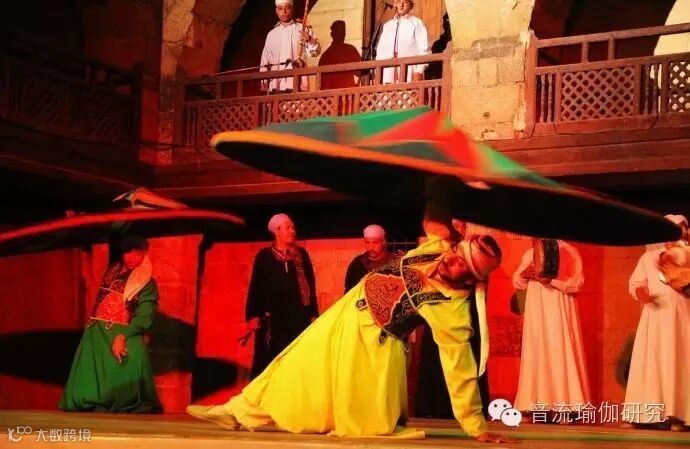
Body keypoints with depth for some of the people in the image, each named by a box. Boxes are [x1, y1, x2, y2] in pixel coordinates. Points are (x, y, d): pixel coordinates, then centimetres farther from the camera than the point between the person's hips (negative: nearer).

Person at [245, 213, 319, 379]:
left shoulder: (301, 254, 9)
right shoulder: (264, 256, 3)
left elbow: (310, 285, 11)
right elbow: (256, 286, 2)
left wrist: (313, 313, 6)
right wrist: (253, 315, -5)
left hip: (298, 316, 2)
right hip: (272, 317, -2)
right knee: (270, 360, -2)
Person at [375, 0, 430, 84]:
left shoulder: (417, 23, 8)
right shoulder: (387, 25, 23)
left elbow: (424, 50, 0)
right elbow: (380, 50, 22)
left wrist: (419, 71, -13)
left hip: (410, 73, -4)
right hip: (389, 74, 4)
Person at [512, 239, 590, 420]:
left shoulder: (567, 251, 2)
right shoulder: (530, 253, 15)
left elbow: (577, 281, -7)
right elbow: (517, 281, 14)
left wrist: (551, 280, -19)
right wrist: (525, 275, -9)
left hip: (559, 309, -4)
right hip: (536, 309, 4)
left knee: (560, 351, -9)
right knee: (536, 351, -2)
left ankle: (563, 407, -10)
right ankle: (537, 405, -4)